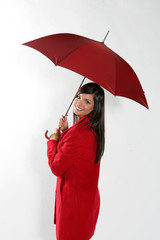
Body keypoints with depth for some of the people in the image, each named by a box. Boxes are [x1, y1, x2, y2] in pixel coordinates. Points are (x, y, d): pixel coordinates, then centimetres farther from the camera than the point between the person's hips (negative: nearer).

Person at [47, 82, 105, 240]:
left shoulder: (78, 133, -31)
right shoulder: (92, 128, 0)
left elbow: (56, 168, -22)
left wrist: (53, 141, -7)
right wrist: (65, 131, -2)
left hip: (74, 197, -9)